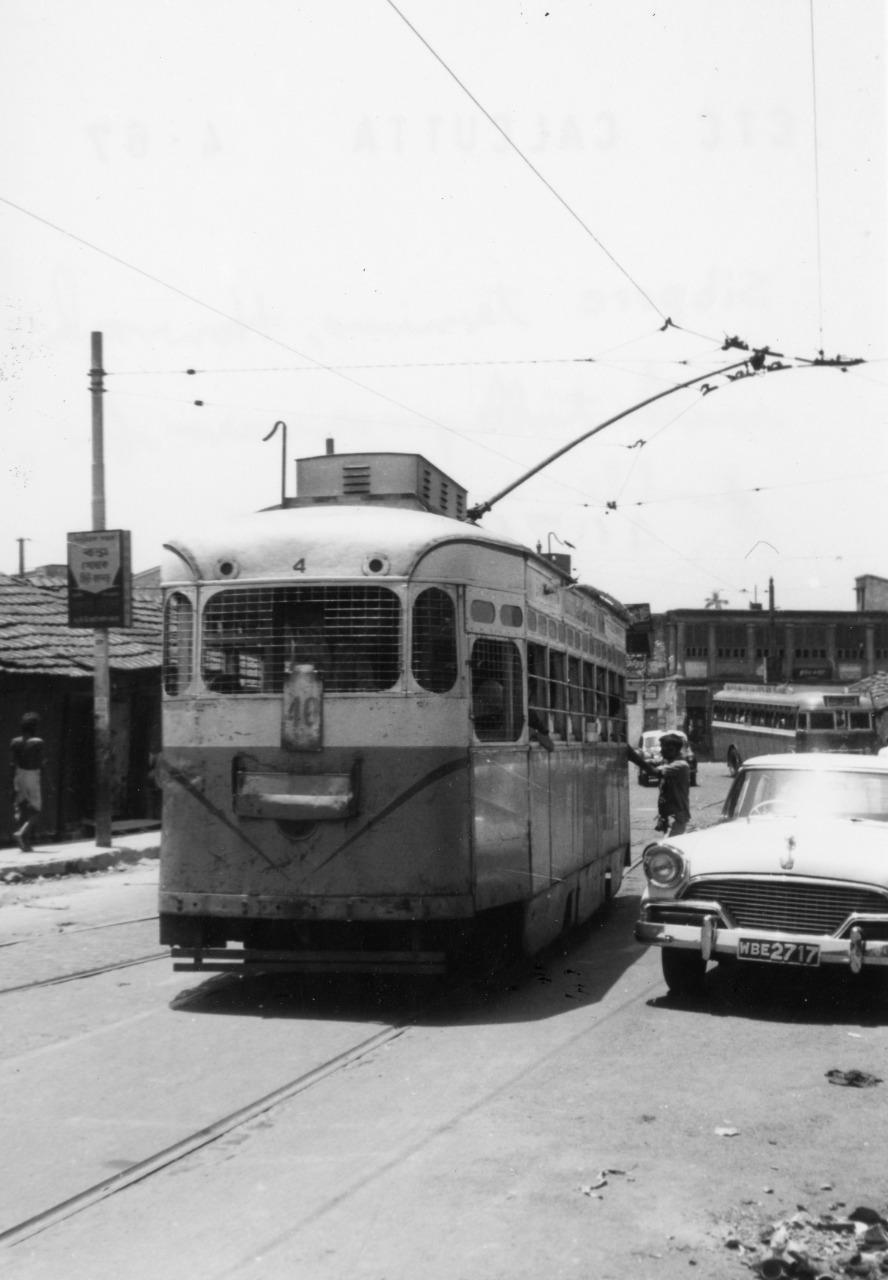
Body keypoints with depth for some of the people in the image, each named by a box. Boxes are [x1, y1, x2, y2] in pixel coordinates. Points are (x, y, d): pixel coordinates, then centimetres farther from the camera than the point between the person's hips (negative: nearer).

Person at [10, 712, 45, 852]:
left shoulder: (15, 742, 1)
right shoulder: (37, 743, -12)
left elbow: (13, 765, 4)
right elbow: (40, 766, -11)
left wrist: (13, 787, 9)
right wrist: (42, 787, -5)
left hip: (19, 777, 5)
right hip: (33, 777, -5)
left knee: (22, 811, 10)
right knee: (36, 810, 4)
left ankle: (26, 843, 9)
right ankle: (22, 833, -19)